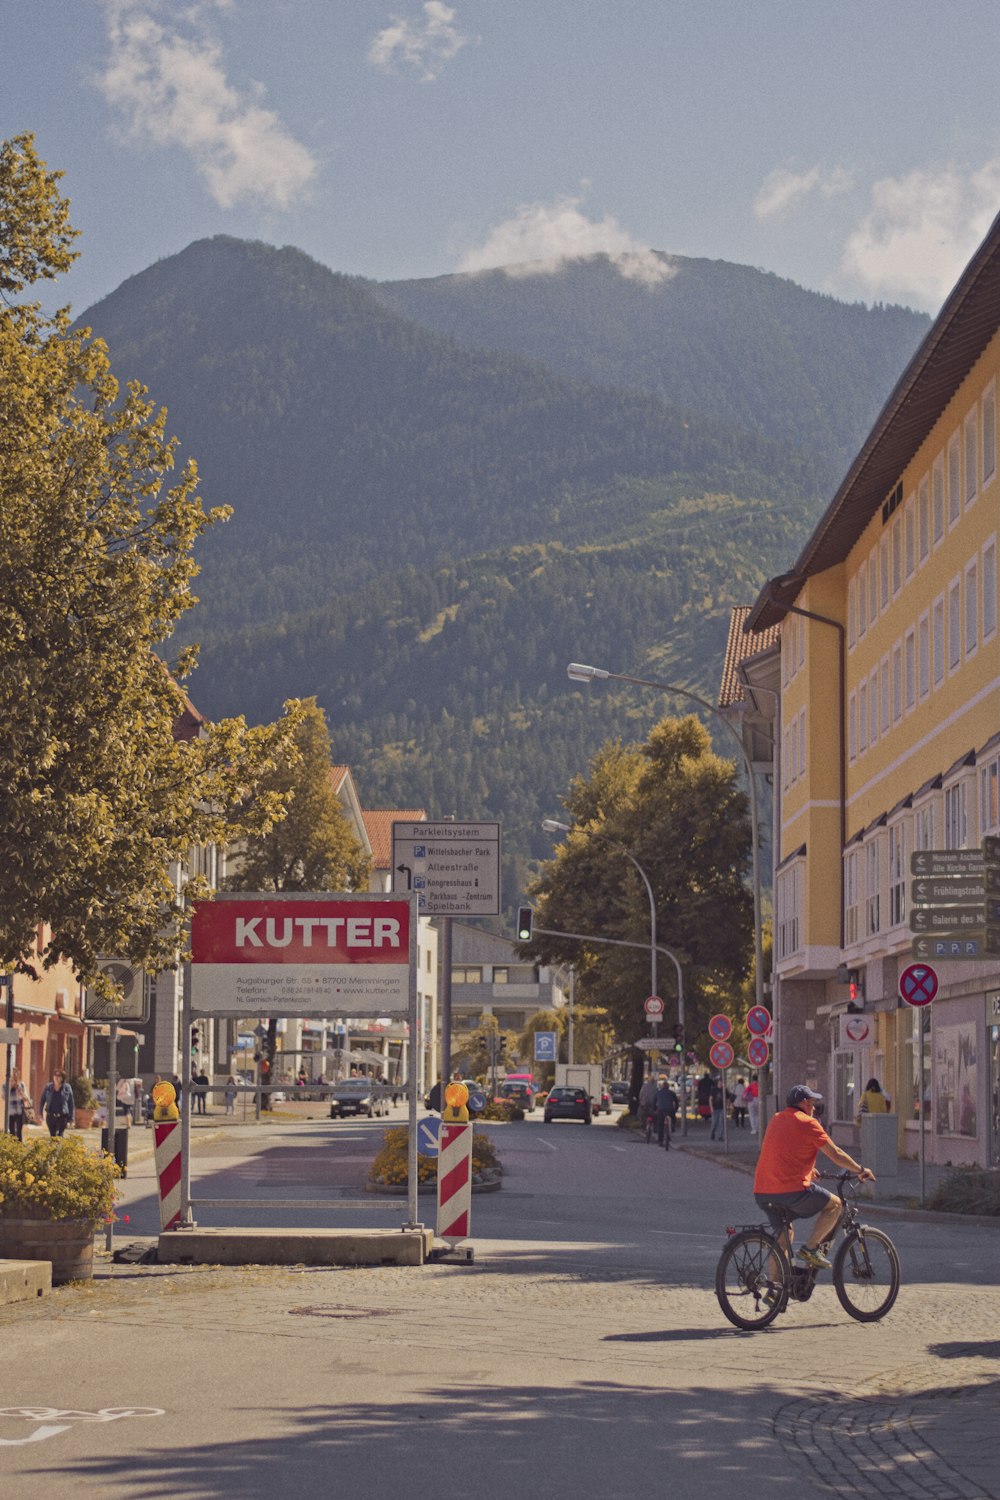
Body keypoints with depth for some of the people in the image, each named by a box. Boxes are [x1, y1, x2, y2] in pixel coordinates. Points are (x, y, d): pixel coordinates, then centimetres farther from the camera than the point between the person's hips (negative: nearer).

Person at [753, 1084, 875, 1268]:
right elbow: (835, 1154, -2)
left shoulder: (776, 1120, 20)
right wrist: (860, 1170, 11)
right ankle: (810, 1248, -2)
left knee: (783, 1236, 22)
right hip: (791, 1189, -8)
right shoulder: (807, 1123, -3)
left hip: (761, 1193, 8)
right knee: (835, 1205, 9)